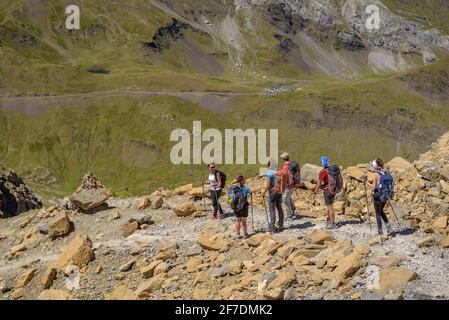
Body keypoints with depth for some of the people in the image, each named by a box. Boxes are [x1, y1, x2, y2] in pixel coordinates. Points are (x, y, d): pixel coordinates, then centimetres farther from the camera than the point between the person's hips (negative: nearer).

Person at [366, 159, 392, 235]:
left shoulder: (376, 174, -14)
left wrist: (368, 183, 2)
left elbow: (373, 187, -16)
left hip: (377, 195, -7)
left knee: (378, 213, 6)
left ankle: (380, 231, 9)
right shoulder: (385, 173, 5)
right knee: (381, 211, 26)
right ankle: (388, 226, 12)